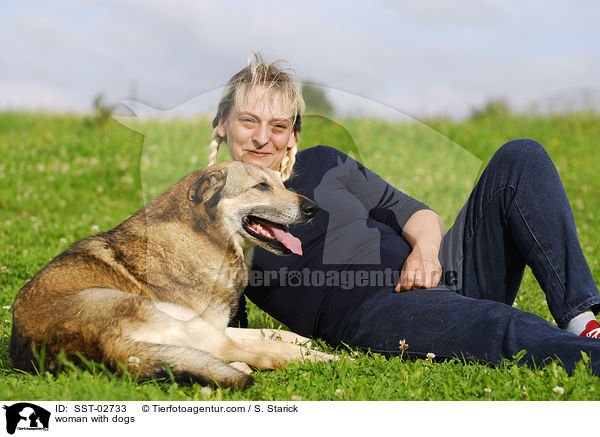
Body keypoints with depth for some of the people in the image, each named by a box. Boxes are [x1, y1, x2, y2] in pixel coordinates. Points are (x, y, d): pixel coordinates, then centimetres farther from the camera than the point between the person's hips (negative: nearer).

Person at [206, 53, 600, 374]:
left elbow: (414, 214, 17)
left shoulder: (323, 164, 20)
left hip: (430, 272, 6)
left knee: (522, 157, -12)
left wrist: (425, 248, -6)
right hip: (366, 314, -6)